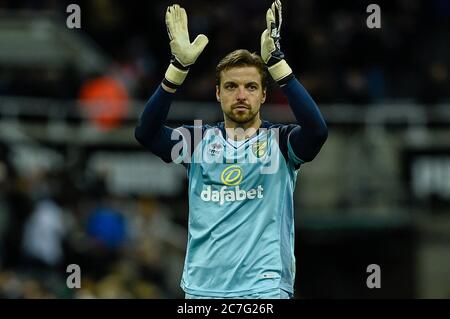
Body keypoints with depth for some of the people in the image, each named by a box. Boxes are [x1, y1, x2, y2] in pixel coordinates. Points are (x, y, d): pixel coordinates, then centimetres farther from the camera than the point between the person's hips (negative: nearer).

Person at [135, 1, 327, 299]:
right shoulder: (199, 140, 9)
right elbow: (146, 132, -8)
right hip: (202, 288, 3)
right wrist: (179, 67, -20)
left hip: (264, 287, -3)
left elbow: (317, 129, -19)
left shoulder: (280, 140, 3)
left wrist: (276, 61, -24)